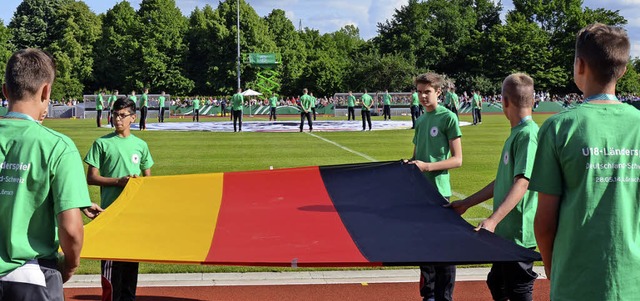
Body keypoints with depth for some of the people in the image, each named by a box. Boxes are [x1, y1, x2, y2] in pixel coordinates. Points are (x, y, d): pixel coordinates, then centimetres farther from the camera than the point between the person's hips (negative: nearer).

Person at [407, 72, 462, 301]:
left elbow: (457, 159, -10)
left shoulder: (448, 117, -7)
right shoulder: (420, 120, 13)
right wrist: (409, 164, 0)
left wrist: (427, 166, -18)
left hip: (438, 190, -7)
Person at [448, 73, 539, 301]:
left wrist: (493, 220, -34)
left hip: (519, 234, -10)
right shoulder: (515, 134, 13)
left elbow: (522, 183, -26)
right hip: (504, 232, 10)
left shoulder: (528, 134, -17)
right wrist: (466, 204, 22)